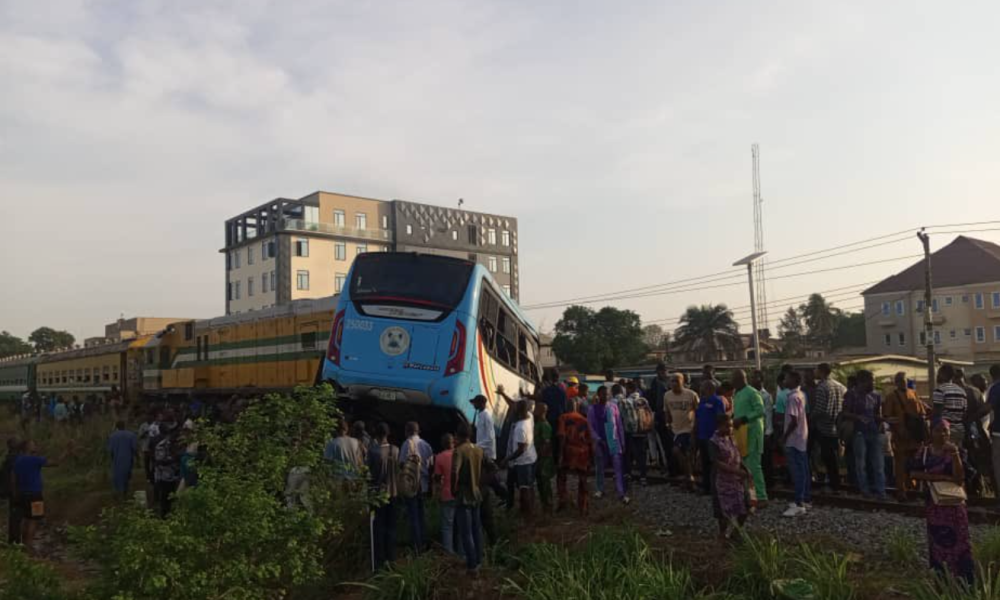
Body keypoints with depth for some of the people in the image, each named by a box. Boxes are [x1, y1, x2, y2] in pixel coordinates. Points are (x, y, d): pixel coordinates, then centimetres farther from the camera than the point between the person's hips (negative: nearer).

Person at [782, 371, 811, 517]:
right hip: (802, 436, 10)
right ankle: (806, 499, 22)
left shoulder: (792, 397, -19)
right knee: (803, 469, 14)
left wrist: (784, 436, -15)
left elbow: (794, 421, -23)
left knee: (797, 472, -8)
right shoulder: (801, 394, 10)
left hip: (793, 438, -10)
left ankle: (799, 504, -6)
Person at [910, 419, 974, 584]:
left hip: (954, 502, -2)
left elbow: (959, 479, -16)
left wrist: (955, 455, -26)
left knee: (958, 541, -4)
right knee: (937, 541, 9)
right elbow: (914, 473, -10)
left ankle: (964, 581, 0)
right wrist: (942, 477, -17)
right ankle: (940, 580, 21)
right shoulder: (924, 451, -1)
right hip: (934, 502, 2)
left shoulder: (954, 451, -7)